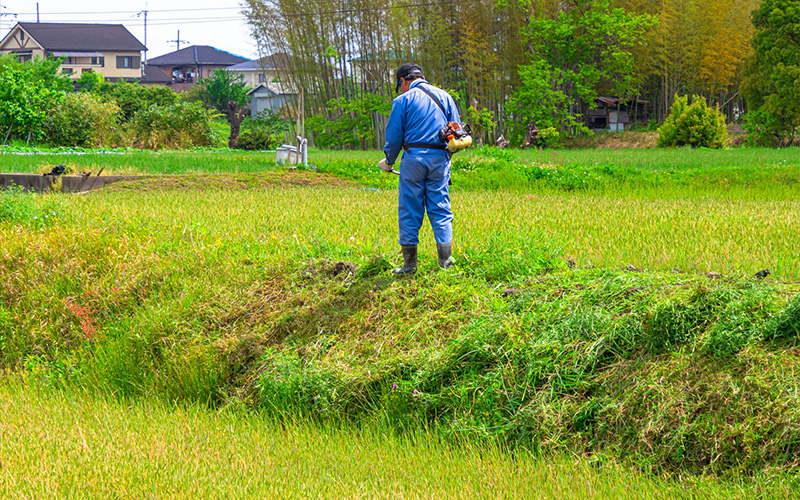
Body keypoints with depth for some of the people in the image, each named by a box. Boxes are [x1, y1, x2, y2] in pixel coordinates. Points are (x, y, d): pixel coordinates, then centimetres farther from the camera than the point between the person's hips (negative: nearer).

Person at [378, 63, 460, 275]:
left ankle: (409, 264, 5)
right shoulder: (444, 96, 12)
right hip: (440, 159, 3)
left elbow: (394, 136, -2)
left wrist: (389, 161, 14)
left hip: (414, 158, -3)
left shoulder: (403, 100, 0)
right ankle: (446, 262, 1)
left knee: (410, 211, 3)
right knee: (441, 210, 6)